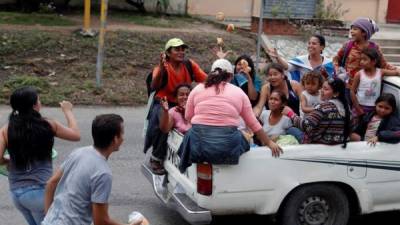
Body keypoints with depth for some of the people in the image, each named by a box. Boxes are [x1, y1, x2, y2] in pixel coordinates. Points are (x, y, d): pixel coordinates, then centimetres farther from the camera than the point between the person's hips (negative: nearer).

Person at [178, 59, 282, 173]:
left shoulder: (197, 89, 10)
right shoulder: (239, 92, 10)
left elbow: (188, 116, 16)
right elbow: (253, 123, 13)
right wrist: (269, 142, 23)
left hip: (198, 143, 1)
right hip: (227, 147, 0)